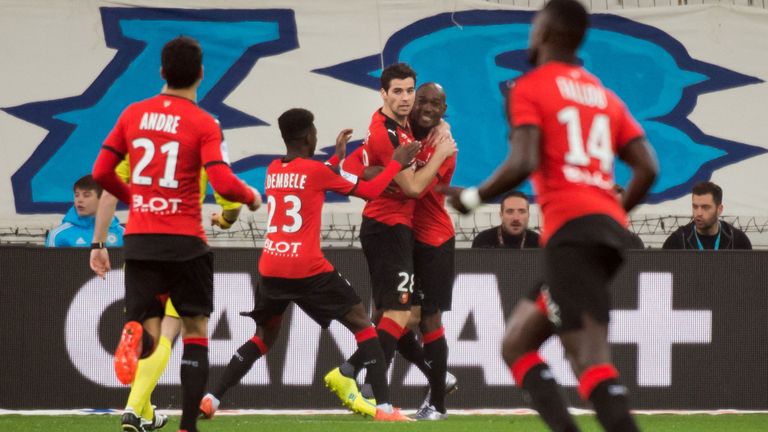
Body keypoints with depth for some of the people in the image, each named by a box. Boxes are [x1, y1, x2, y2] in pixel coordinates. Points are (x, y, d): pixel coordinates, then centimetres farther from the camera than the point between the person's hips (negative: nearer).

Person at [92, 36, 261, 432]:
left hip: (139, 238, 3)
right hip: (185, 241, -3)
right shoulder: (204, 124, -7)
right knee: (195, 332, 10)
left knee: (148, 329, 6)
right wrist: (252, 197, 5)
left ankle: (136, 337, -33)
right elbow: (223, 184, -16)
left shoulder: (133, 114, 5)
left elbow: (101, 172, 8)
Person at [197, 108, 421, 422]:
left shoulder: (272, 171, 11)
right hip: (308, 269, -5)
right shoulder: (316, 171, -6)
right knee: (362, 325, 5)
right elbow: (369, 192, 2)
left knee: (264, 337, 21)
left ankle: (211, 399, 7)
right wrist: (397, 162, 14)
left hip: (271, 269, 5)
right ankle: (384, 407, -6)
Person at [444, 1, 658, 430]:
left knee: (590, 355, -18)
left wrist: (473, 198, 2)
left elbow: (522, 164, -13)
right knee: (517, 345, 16)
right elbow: (648, 168, 12)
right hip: (611, 228, 8)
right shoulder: (606, 97, 22)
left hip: (570, 229, -8)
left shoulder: (529, 88, 2)